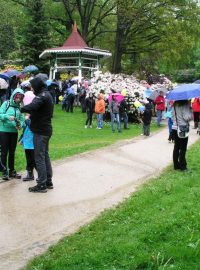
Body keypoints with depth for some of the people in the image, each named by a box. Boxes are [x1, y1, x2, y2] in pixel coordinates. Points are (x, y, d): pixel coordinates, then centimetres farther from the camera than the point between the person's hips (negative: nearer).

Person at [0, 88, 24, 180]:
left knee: (12, 152, 12)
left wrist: (20, 125, -18)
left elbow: (22, 119, 2)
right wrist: (8, 117, -27)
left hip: (14, 132, 4)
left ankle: (12, 171, 22)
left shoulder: (19, 107, 4)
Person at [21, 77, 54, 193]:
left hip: (40, 131, -10)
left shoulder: (42, 95, -17)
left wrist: (22, 109, -17)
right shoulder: (47, 94, 15)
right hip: (46, 129, 10)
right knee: (45, 155, 16)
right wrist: (31, 116, 5)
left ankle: (42, 185, 0)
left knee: (39, 157, -4)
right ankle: (48, 181, 23)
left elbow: (32, 107, -34)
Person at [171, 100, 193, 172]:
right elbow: (187, 117, -19)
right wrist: (190, 110, -7)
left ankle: (176, 165, 18)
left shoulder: (175, 104, 8)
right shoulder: (185, 104, -15)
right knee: (183, 149, 2)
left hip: (174, 128, 7)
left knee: (176, 147, 12)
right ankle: (182, 166, 7)